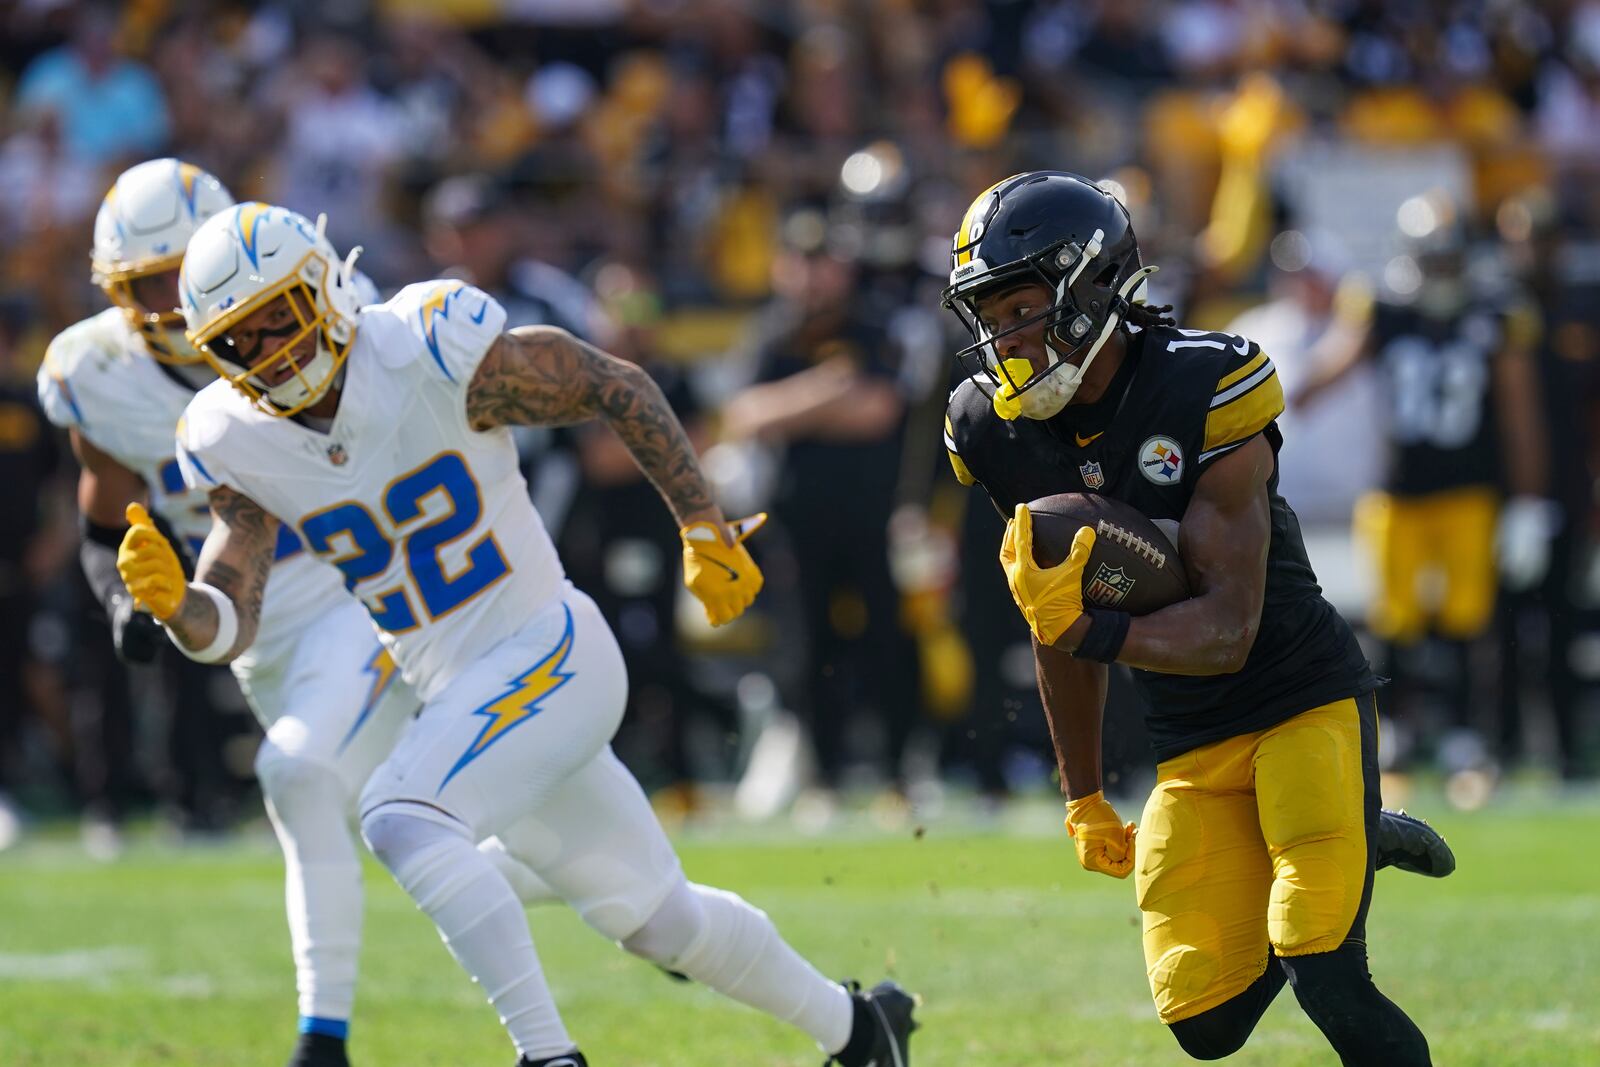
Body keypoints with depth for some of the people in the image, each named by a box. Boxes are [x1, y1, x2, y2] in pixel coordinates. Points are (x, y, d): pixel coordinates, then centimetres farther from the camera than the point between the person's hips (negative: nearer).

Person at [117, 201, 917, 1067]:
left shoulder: (432, 353, -19)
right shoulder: (234, 443, -4)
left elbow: (615, 388, -8)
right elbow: (228, 626, -7)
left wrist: (705, 533, -6)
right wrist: (170, 601, -30)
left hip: (549, 651, -6)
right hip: (457, 699, 6)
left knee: (400, 818, -29)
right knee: (659, 919, 16)